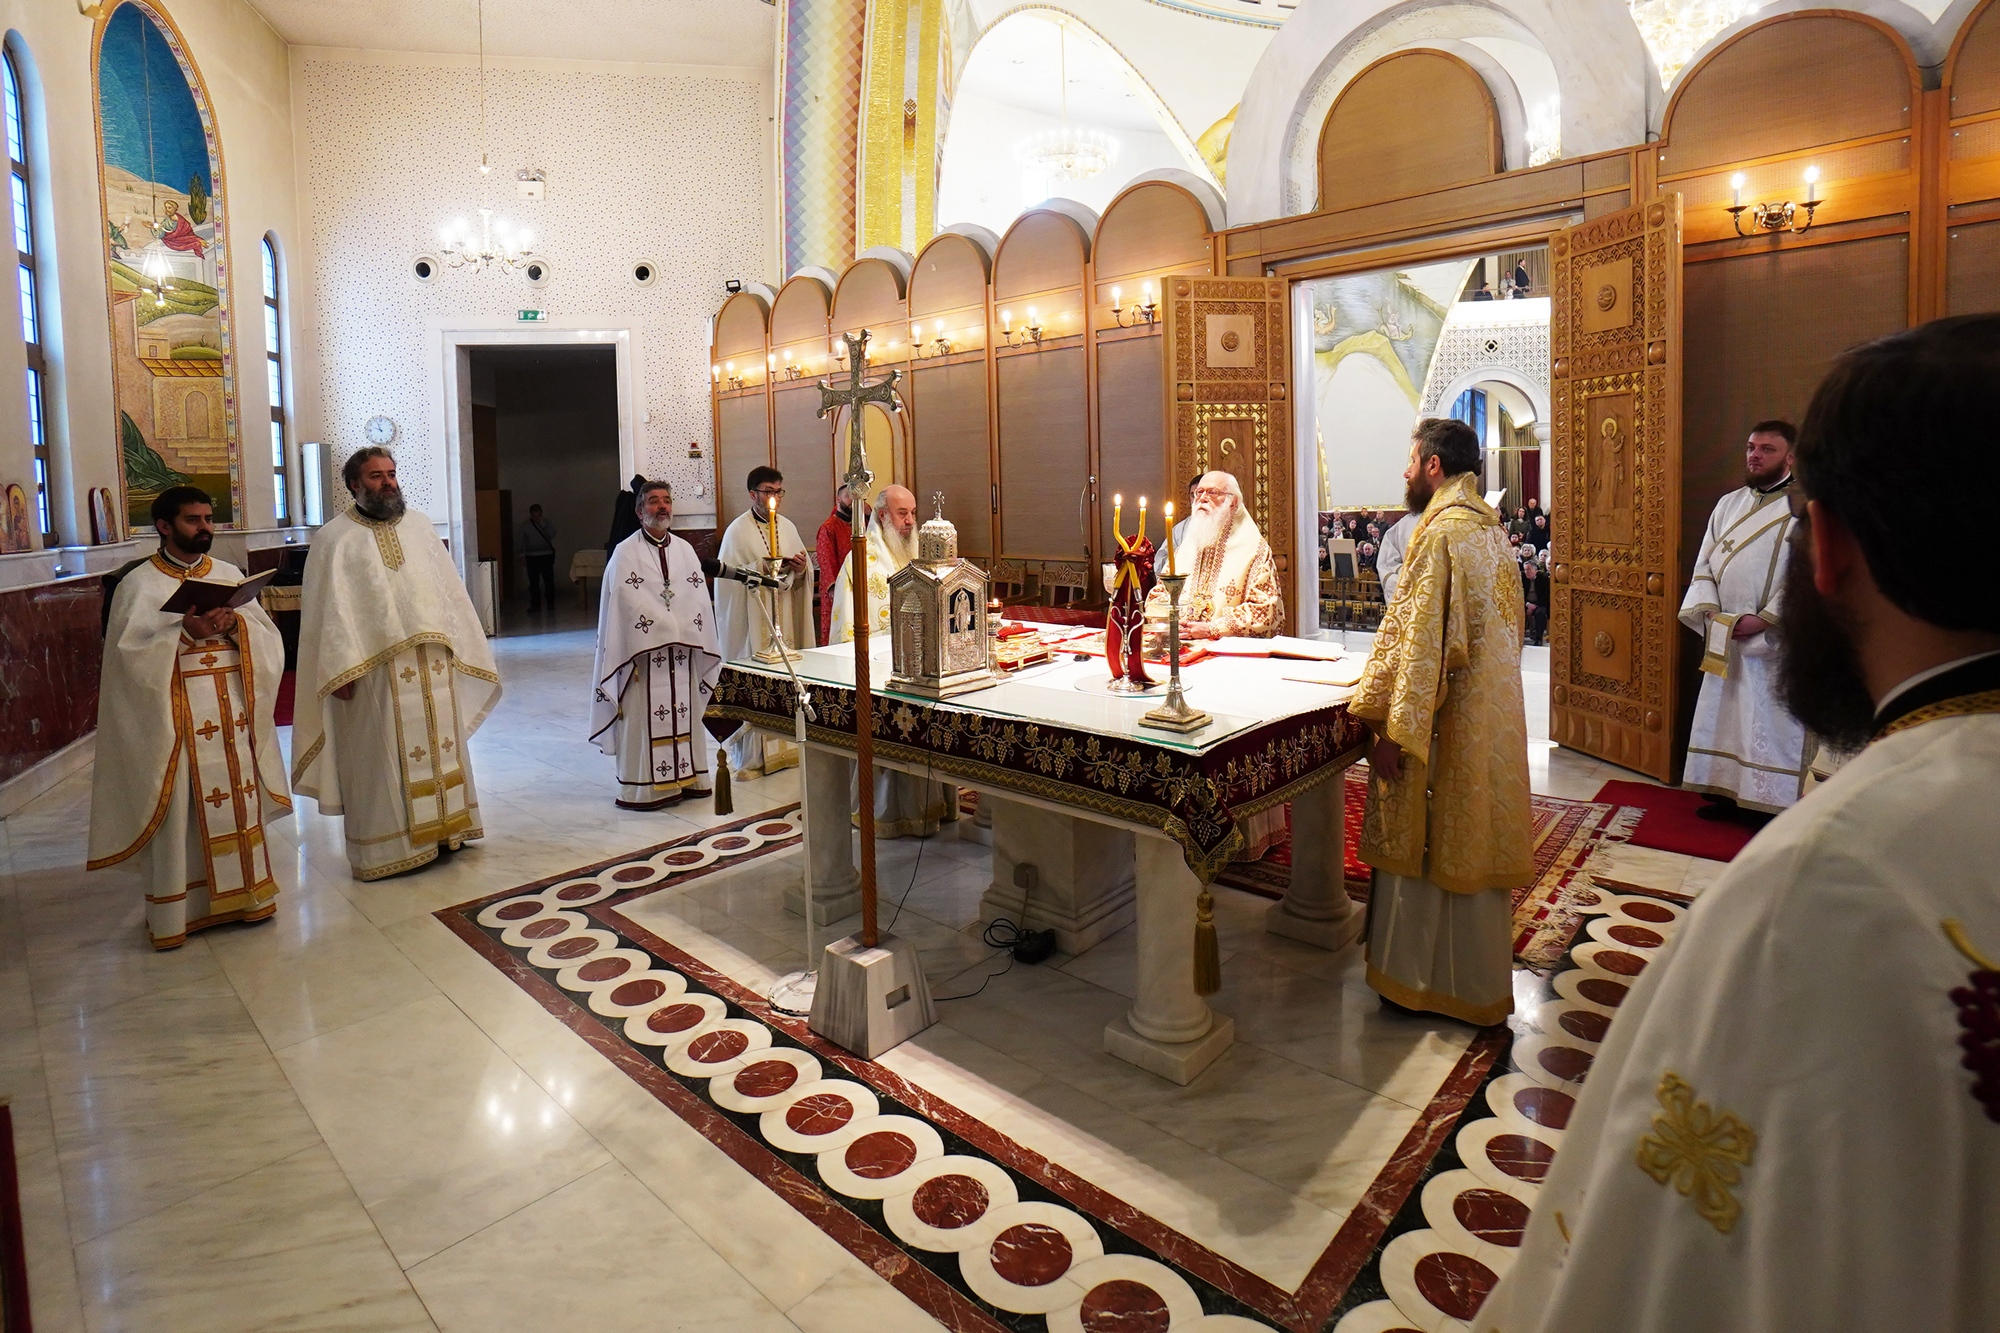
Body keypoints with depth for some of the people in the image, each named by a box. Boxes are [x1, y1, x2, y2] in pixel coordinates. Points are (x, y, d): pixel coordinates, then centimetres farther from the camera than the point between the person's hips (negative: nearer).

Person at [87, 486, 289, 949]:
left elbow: (267, 637, 5)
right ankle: (176, 909, 12)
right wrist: (184, 630, -23)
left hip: (233, 711, 4)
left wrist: (235, 623, -14)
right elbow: (130, 651, -11)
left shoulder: (229, 575, 11)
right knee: (179, 809, 1)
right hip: (176, 716, -3)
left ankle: (244, 893, 20)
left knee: (239, 800, 9)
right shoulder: (138, 584, -1)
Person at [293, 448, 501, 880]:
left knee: (439, 746, 12)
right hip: (376, 670, -5)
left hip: (433, 664, 5)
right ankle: (384, 847, 12)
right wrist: (341, 670, -14)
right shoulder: (335, 538, -2)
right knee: (382, 755, 1)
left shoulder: (419, 525, 12)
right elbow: (328, 608, -8)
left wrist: (456, 643, 9)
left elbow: (448, 589, 14)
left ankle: (440, 828, 25)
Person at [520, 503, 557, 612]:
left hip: (547, 556, -1)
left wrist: (544, 524, -18)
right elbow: (522, 541, 8)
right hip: (532, 557, 1)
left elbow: (552, 535, -12)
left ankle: (551, 603, 12)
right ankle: (535, 604, 6)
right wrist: (522, 555, 3)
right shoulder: (524, 526, 5)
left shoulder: (547, 523, 3)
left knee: (549, 580, 0)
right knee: (533, 582, 1)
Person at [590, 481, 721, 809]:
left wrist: (685, 630, -5)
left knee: (684, 714, 9)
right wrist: (669, 629, -12)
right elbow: (630, 603, -9)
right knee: (644, 717, -4)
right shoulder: (625, 552, -2)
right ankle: (643, 787, 3)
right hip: (644, 650, -5)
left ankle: (687, 776, 19)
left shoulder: (685, 550, 12)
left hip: (683, 650, 5)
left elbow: (699, 598, 7)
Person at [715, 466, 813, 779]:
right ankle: (752, 754, 4)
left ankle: (785, 746, 17)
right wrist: (762, 568, -21)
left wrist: (800, 569, -5)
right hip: (753, 620, -5)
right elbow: (728, 577, -11)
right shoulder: (738, 530, -5)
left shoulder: (788, 527, 12)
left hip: (786, 618, 6)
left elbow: (804, 572, 17)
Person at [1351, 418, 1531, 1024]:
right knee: (1472, 848, 17)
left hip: (1449, 722, -9)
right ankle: (1475, 978, 31)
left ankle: (1426, 980, 16)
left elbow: (1421, 640, -22)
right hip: (1491, 716, 9)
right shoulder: (1490, 528, 11)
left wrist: (1392, 730, -18)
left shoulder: (1443, 532, -18)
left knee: (1431, 851, 3)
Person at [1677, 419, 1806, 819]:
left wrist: (1764, 618, -19)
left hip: (1773, 640, -6)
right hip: (1725, 638, 6)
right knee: (1722, 716, 10)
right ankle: (1728, 794, 21)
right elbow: (1705, 564, 12)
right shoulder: (1728, 504, 13)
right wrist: (1709, 608, -4)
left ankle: (1775, 806, 7)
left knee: (1770, 723, -2)